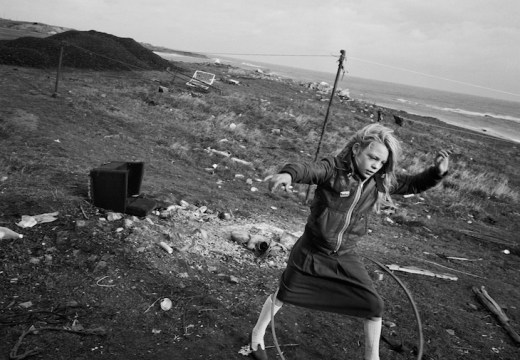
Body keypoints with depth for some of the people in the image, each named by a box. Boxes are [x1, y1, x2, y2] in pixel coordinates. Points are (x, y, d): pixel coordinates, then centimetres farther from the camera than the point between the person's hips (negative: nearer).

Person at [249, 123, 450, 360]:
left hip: (345, 258, 4)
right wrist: (288, 174, -63)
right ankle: (257, 335, 43)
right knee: (283, 296, 15)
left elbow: (413, 184, 7)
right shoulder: (334, 169, -21)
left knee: (374, 306, 5)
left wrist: (437, 172, -12)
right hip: (311, 252, -4)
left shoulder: (381, 182, -4)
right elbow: (309, 170, -40)